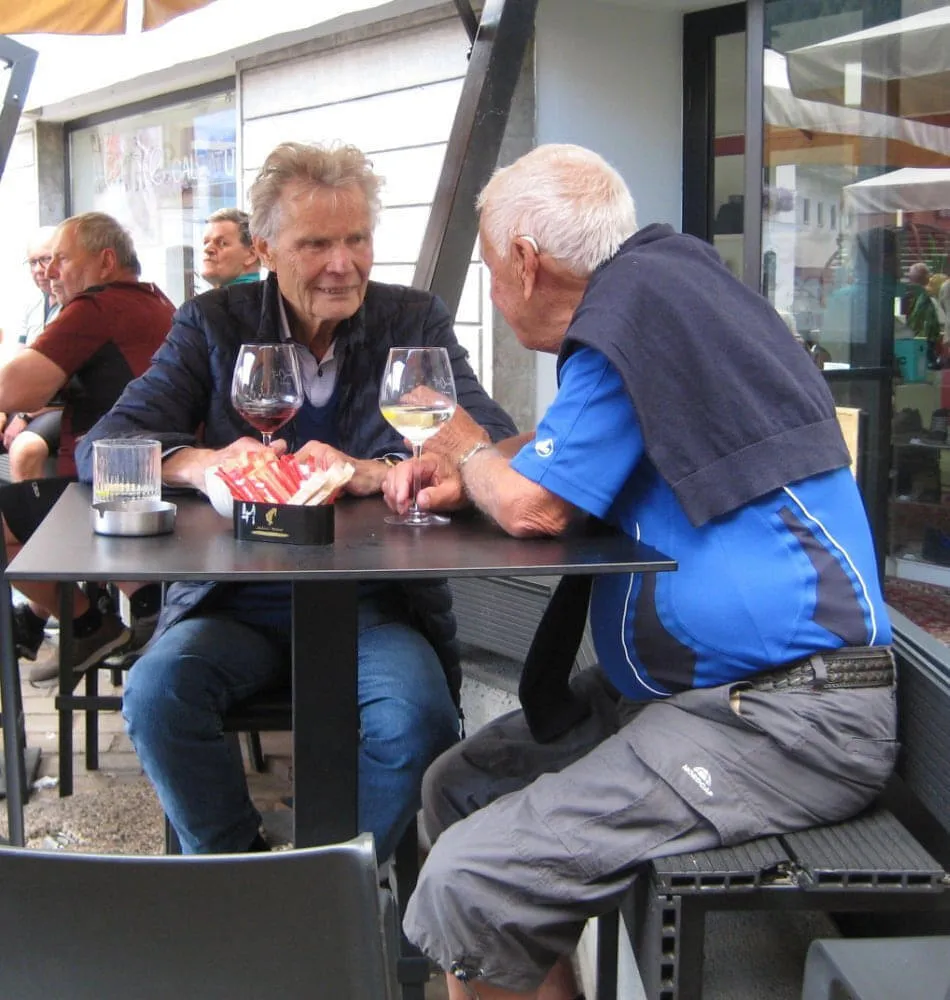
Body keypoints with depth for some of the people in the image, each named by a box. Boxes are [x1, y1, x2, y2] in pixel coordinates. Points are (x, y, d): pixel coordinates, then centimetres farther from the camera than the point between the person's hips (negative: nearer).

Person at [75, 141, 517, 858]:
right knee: (157, 691, -27)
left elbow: (494, 441, -10)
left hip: (377, 602, -1)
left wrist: (374, 472, -29)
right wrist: (200, 463, -27)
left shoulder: (416, 321, 4)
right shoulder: (213, 325, 5)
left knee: (416, 718, -29)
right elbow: (104, 446, -4)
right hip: (237, 600, 1)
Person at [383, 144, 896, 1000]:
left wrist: (466, 447, 8)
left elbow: (535, 506, -13)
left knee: (466, 886, -19)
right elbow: (559, 463, 29)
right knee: (457, 791, 9)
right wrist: (462, 475, 11)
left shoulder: (643, 297, -14)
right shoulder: (657, 286, 16)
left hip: (781, 720, -11)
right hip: (689, 686, 11)